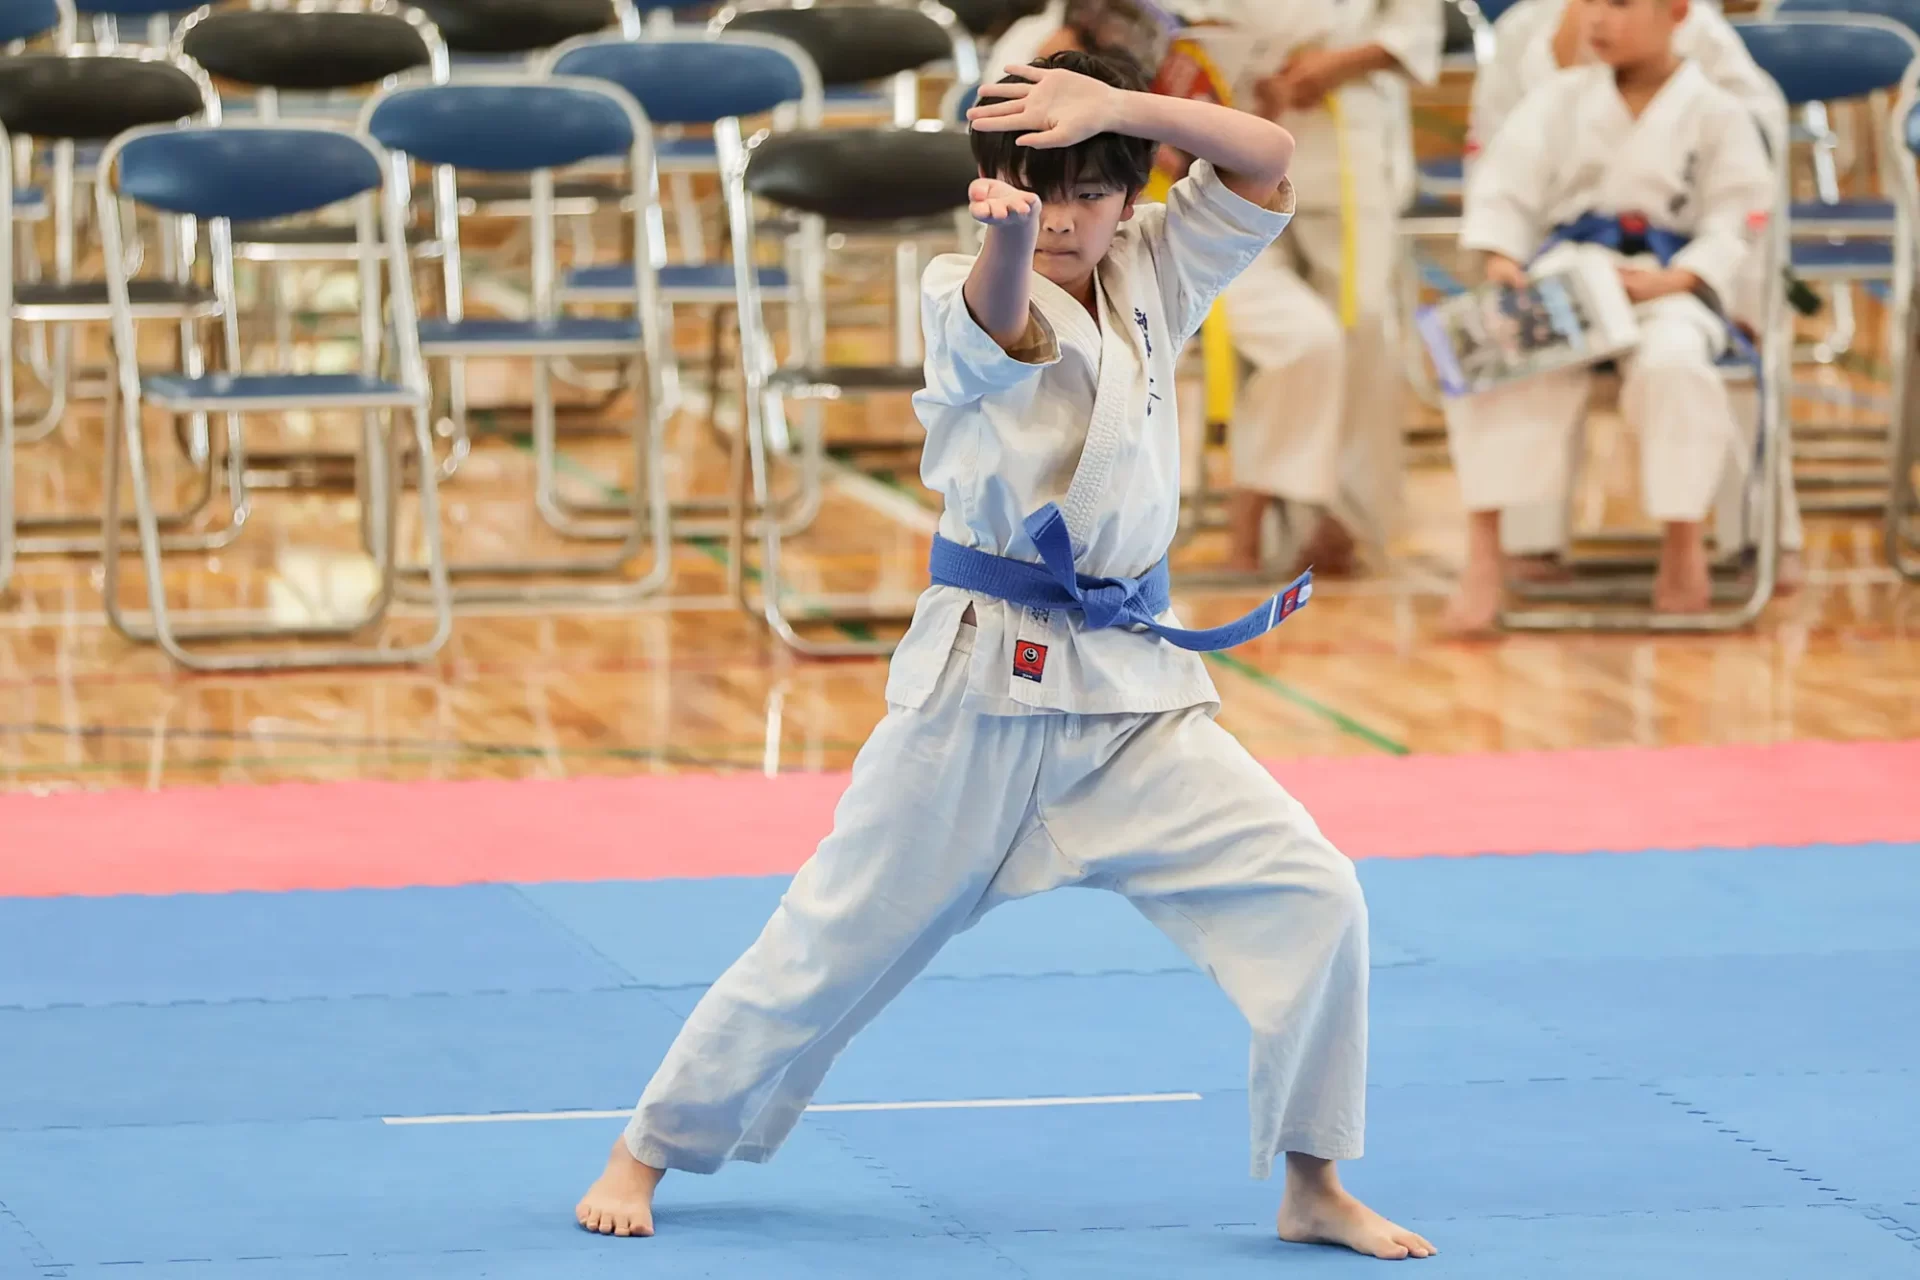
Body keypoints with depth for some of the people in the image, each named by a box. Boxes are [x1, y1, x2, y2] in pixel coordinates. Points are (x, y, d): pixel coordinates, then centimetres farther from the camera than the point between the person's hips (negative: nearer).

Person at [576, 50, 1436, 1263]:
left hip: (1136, 684, 4)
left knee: (1311, 898, -9)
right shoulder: (957, 293, -7)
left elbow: (1271, 161, -4)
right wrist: (1007, 237, -56)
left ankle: (1315, 1184, 4)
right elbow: (1003, 324, -32)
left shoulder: (1150, 276, 6)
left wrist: (1119, 107, -19)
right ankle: (647, 1153, 21)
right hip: (981, 669, -4)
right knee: (839, 935, 4)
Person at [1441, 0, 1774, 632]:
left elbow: (1734, 222, -3)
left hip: (1668, 287, -2)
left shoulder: (1715, 114, 2)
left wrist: (1671, 281, -18)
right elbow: (1506, 180, 4)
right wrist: (1502, 258, -14)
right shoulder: (1562, 99, 8)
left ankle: (1683, 543, -11)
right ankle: (1482, 549, -22)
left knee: (1674, 365, -35)